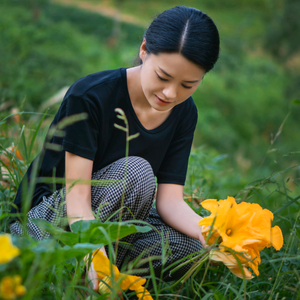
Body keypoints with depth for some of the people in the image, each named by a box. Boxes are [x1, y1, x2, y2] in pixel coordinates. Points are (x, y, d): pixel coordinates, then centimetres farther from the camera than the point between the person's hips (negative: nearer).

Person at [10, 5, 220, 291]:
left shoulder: (184, 113, -5)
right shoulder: (89, 96, -23)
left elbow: (169, 200, -11)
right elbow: (77, 197, -28)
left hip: (113, 215, 5)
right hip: (46, 215, -5)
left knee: (192, 246, -23)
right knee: (135, 171, -33)